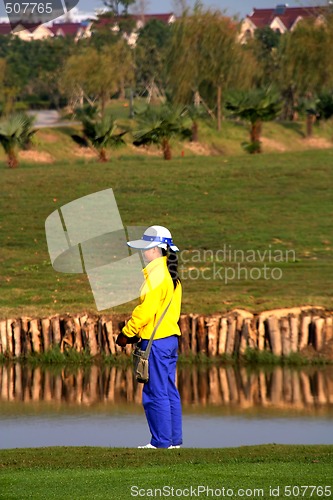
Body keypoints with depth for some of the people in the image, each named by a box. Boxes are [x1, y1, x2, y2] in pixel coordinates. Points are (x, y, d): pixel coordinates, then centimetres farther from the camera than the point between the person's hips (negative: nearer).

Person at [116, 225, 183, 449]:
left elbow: (146, 311, -19)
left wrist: (126, 334, -7)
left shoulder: (156, 275, -15)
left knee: (155, 393, -5)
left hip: (156, 341, -10)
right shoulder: (171, 275, 14)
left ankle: (161, 441, -4)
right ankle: (174, 439, 14)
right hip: (171, 338, 10)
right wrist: (137, 333, 17)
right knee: (169, 391, 12)